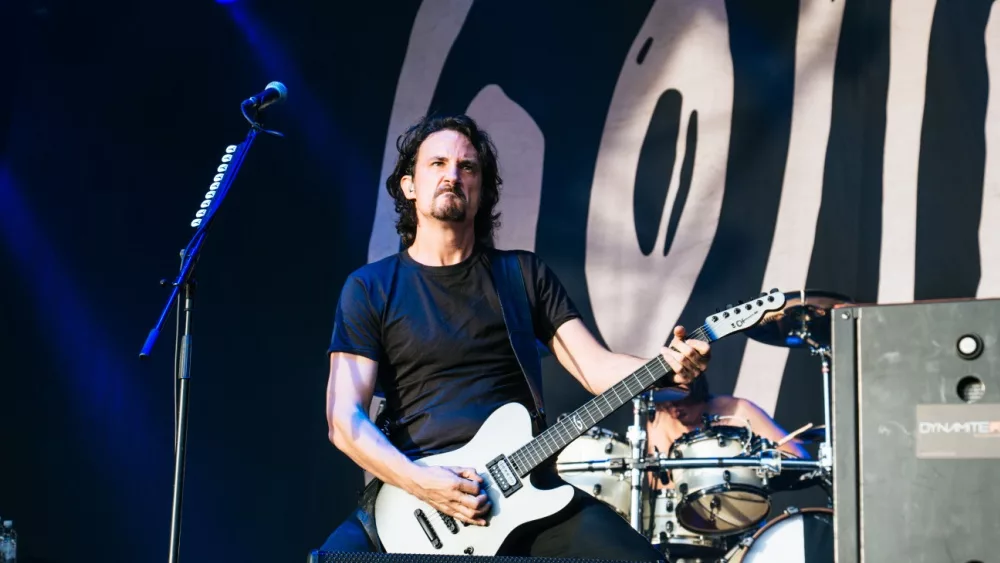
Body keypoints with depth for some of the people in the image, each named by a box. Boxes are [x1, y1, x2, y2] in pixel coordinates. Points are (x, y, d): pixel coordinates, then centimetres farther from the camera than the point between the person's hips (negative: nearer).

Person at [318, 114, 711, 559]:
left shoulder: (524, 275, 12)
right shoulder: (371, 288, 5)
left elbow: (597, 368, 5)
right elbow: (346, 420, -2)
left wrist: (666, 367, -16)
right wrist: (420, 482, -18)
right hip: (414, 498, -2)